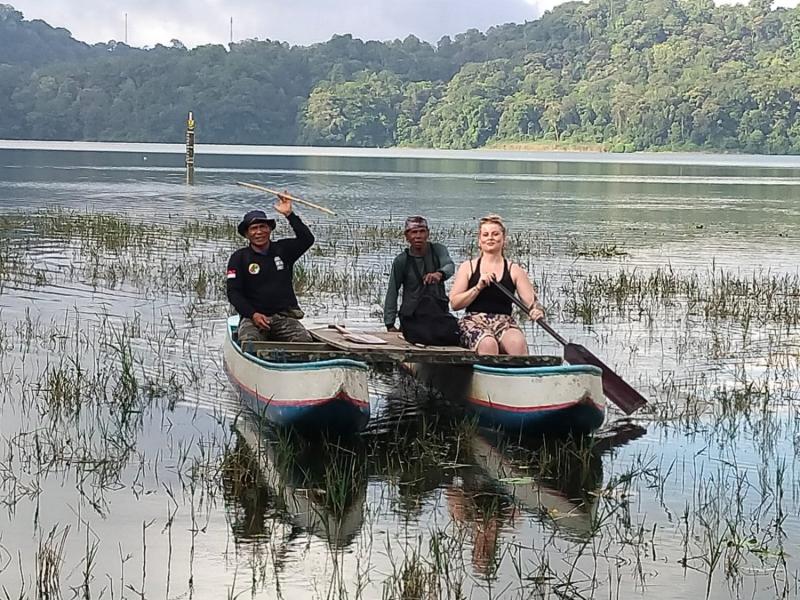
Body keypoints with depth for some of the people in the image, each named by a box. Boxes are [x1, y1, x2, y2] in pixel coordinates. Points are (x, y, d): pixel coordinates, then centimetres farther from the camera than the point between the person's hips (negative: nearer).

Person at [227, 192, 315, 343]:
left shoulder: (283, 250, 11)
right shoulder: (239, 258, 5)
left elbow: (307, 239, -5)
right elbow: (233, 292, -1)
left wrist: (289, 215, -10)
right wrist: (253, 314, -16)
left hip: (285, 316, 1)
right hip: (253, 316, -1)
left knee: (304, 340, -26)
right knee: (249, 341, -34)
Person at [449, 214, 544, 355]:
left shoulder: (514, 270, 13)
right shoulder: (468, 267, 12)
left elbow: (530, 300, 3)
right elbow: (454, 304, 3)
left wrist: (536, 311, -21)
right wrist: (478, 287, -9)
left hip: (504, 322, 1)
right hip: (473, 321, -1)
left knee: (518, 343, -34)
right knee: (488, 344, -36)